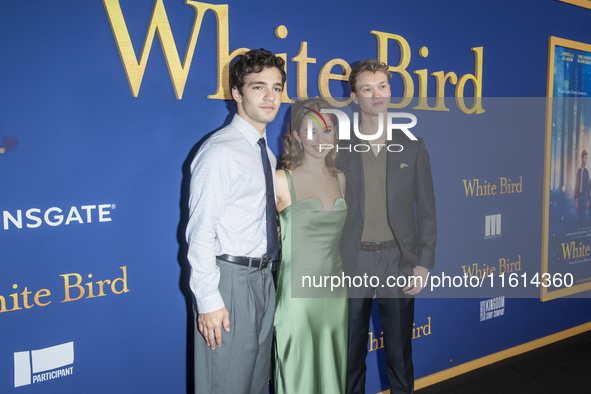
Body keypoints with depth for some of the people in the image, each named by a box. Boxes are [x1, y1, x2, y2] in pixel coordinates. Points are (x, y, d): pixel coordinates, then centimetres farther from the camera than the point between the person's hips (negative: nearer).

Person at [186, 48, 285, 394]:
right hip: (231, 278, -8)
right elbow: (200, 233, -18)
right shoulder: (220, 152, -15)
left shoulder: (266, 153, 12)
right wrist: (209, 302, -19)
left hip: (263, 277, 8)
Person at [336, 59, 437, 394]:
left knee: (399, 352, 12)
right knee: (351, 351, 12)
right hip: (353, 262, 0)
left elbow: (426, 211, 4)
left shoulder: (413, 147, 4)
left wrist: (424, 263, -3)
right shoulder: (340, 148, 2)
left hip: (399, 260, 1)